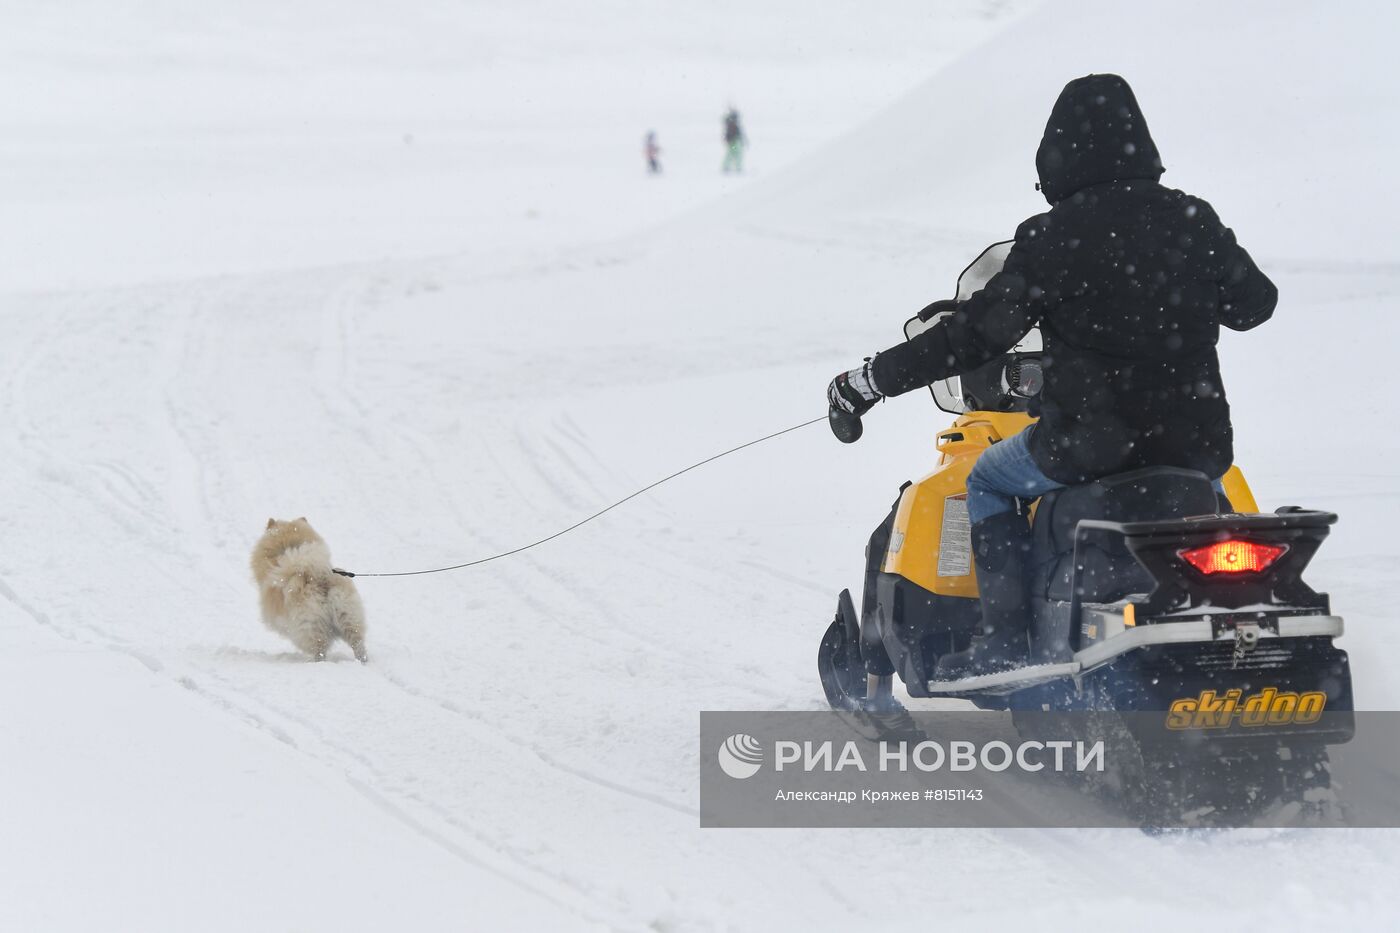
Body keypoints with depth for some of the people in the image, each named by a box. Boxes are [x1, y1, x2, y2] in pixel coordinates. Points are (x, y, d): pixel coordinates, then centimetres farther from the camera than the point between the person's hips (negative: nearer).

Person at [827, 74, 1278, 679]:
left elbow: (977, 335, -10)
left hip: (1090, 441, -4)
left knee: (987, 480, 22)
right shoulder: (1193, 222, 1)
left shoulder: (1054, 238, -12)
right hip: (1196, 442, 4)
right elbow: (1255, 303, 16)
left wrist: (873, 380, -1)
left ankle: (1005, 640, 10)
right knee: (1208, 485, 38)